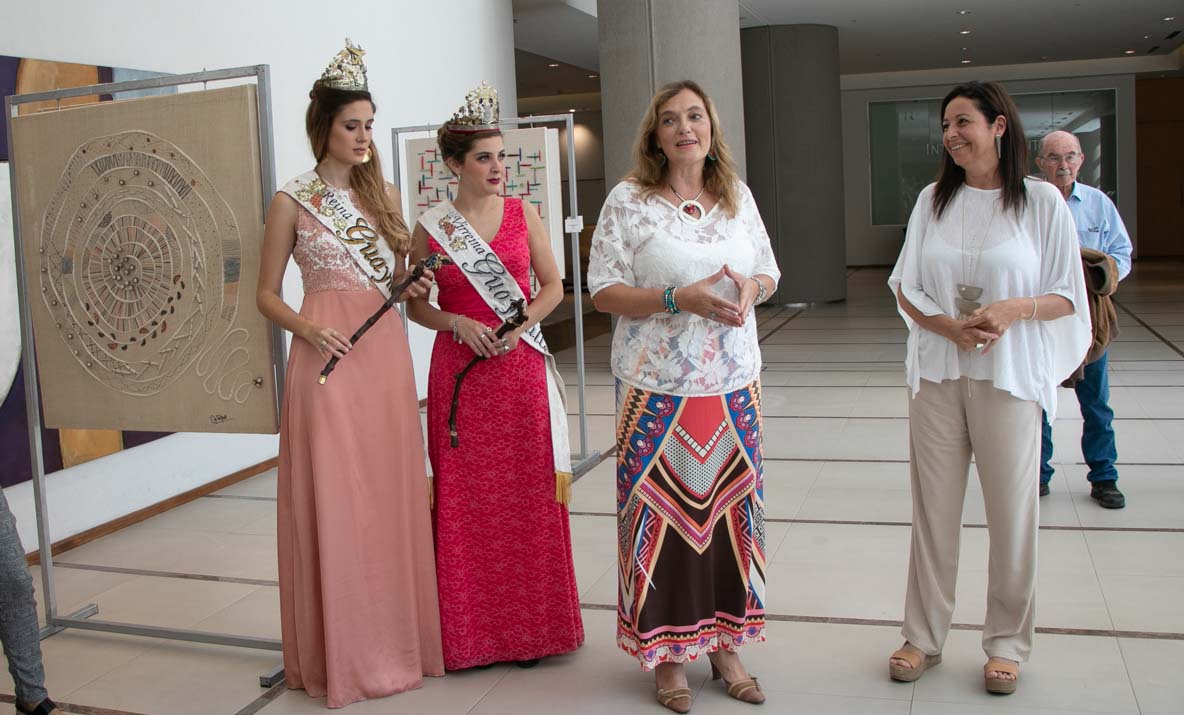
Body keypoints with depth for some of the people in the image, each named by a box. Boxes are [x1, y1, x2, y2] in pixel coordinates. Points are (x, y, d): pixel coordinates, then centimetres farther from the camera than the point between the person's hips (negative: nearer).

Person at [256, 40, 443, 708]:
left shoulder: (384, 193, 13)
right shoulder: (293, 202, 1)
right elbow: (267, 293, 4)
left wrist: (415, 284, -2)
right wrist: (307, 329, -14)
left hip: (387, 354, 4)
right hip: (327, 358, -4)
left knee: (392, 496, 7)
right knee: (333, 501, -1)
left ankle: (397, 637, 21)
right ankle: (343, 651, 12)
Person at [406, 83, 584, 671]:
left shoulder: (523, 213, 4)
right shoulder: (430, 228, 1)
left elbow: (552, 285, 6)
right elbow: (415, 304, 7)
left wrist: (520, 324, -11)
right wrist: (458, 323, -11)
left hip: (521, 366, 1)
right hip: (459, 370, -1)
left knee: (528, 495, 4)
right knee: (466, 500, 2)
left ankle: (532, 624, 19)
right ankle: (474, 629, 17)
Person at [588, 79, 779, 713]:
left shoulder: (738, 196, 9)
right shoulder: (628, 202, -4)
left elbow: (770, 273, 16)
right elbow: (603, 292, -7)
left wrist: (750, 288, -8)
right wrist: (681, 298, -19)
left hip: (734, 384, 4)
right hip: (658, 388, -4)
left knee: (730, 509, 10)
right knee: (662, 513, 1)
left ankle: (725, 643, 27)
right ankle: (665, 649, 18)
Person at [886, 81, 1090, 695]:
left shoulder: (1042, 202, -3)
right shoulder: (934, 200, 5)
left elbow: (1067, 296, 0)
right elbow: (905, 287, 5)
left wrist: (1015, 308, -19)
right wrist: (949, 326, -12)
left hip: (1010, 376, -2)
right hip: (937, 375, 2)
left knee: (1011, 511, 5)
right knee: (933, 509, 8)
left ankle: (1007, 643, 24)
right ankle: (923, 637, 22)